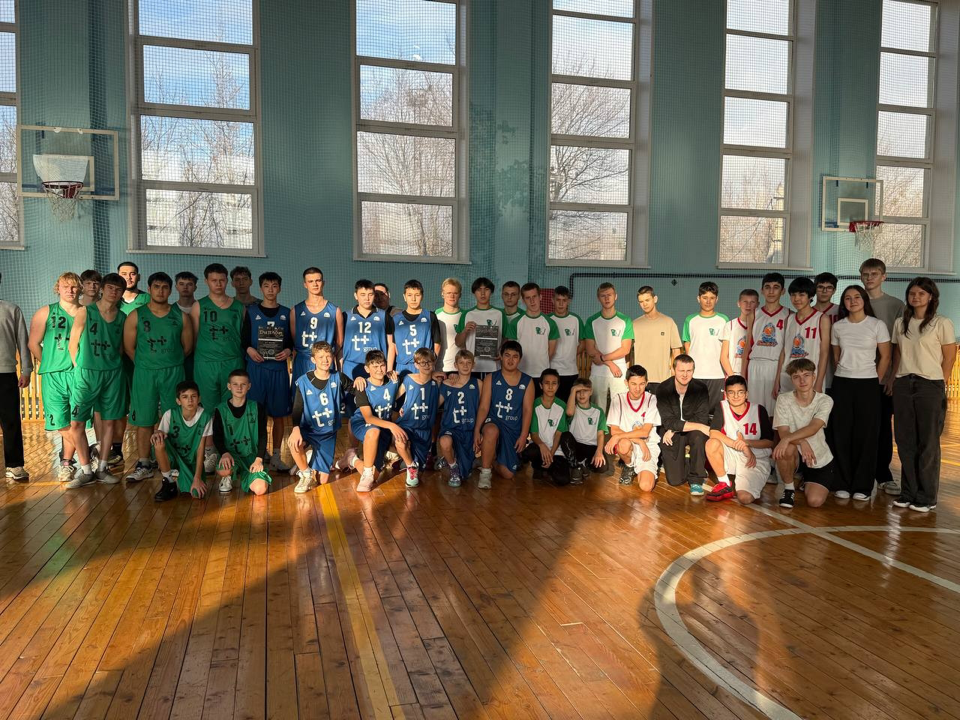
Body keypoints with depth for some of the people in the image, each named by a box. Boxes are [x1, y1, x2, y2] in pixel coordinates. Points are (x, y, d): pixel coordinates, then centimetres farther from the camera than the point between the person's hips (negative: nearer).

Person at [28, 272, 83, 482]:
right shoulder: (45, 313, 5)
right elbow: (34, 344, 7)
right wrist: (50, 365, 8)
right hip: (54, 376, -1)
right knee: (63, 423, -3)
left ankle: (66, 462, 16)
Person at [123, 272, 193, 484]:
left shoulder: (180, 317, 3)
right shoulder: (136, 316, 1)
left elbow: (187, 346, 9)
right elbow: (129, 347, 4)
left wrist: (170, 362, 10)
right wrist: (146, 363, 6)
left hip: (173, 372, 0)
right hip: (144, 373, 0)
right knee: (144, 420, 3)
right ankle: (144, 465, 12)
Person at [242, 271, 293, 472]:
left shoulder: (286, 313, 9)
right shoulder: (251, 311, 5)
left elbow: (292, 340, 10)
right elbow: (243, 338, 4)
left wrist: (288, 350, -10)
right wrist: (249, 349, -15)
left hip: (279, 368, 2)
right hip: (256, 368, -1)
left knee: (278, 414, 6)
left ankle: (276, 457, 15)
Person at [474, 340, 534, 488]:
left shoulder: (527, 382, 3)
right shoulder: (491, 379, 1)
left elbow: (527, 410, -2)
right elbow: (484, 407, -5)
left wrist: (523, 436, -12)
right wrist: (477, 430, -18)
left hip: (514, 429, 2)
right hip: (494, 422, -2)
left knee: (507, 474, -5)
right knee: (492, 431, -41)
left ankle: (492, 459, 31)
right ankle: (485, 473, -22)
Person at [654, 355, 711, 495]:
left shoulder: (701, 389, -12)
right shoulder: (663, 389, -15)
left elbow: (701, 419, -17)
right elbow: (669, 422, -22)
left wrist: (675, 429, -25)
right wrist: (702, 427, -28)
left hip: (693, 432, 1)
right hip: (671, 435, -1)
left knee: (699, 435, -36)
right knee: (675, 480, -10)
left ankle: (696, 479, -15)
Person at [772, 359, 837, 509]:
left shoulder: (825, 400, -10)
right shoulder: (784, 399, -9)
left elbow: (813, 428, -27)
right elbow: (783, 432, -17)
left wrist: (788, 438, -43)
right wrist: (801, 442, -37)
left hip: (820, 460, 1)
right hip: (796, 457, -1)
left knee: (815, 501, -16)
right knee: (787, 449, -36)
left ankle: (807, 483, 23)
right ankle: (789, 489, -8)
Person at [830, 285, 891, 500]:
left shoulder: (877, 325, -3)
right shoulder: (838, 326, 5)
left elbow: (885, 357, 1)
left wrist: (876, 382, 0)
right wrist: (843, 374, 11)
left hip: (868, 384, -2)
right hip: (842, 383, 2)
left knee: (866, 434, 0)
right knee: (842, 433, 2)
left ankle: (862, 486, 9)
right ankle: (843, 483, 11)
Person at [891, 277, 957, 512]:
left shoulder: (942, 323, -3)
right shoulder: (900, 323, 11)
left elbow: (949, 358, -1)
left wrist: (940, 385, -3)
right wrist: (895, 379, 9)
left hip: (930, 386, -4)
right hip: (903, 385, 4)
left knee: (928, 443, 1)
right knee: (905, 442, 6)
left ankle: (926, 497, 10)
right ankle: (908, 492, 16)